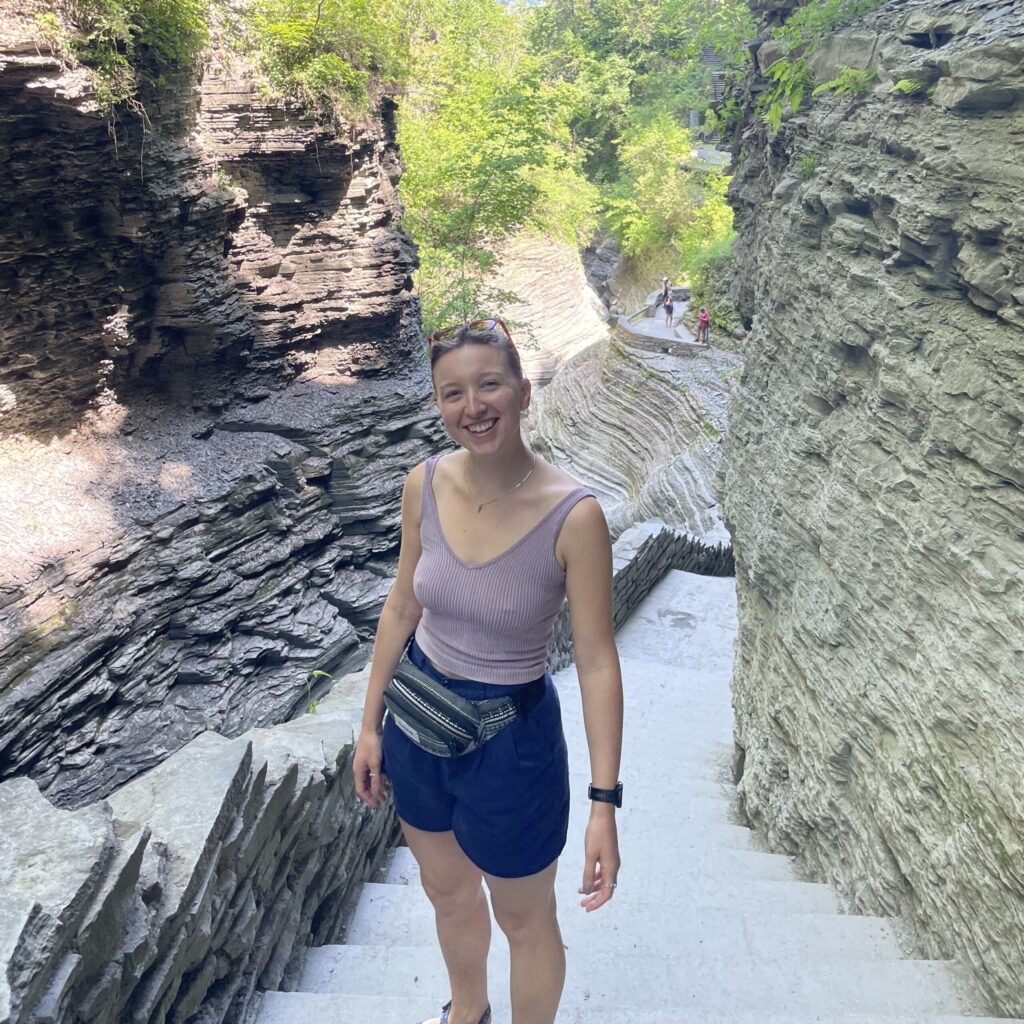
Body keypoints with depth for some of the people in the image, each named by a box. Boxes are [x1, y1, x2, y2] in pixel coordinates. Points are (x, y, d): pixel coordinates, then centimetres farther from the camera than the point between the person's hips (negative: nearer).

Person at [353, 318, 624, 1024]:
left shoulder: (572, 514, -24)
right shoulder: (425, 485, -10)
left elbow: (597, 661, -18)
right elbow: (402, 607, 2)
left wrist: (605, 803, -18)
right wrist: (371, 725, 7)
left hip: (512, 740, -5)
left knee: (525, 920, 21)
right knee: (447, 891, 30)